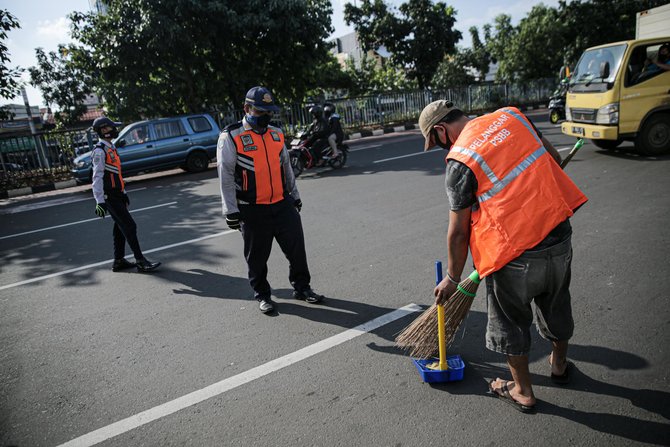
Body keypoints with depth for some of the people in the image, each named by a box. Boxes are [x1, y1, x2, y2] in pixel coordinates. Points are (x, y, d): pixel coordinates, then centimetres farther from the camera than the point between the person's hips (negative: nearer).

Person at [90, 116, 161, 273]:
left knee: (120, 228, 12)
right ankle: (141, 261, -8)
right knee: (129, 226, -11)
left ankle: (119, 261, 19)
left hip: (117, 195, 10)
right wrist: (100, 202, -24)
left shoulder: (110, 148, 17)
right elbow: (97, 177, -19)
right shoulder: (99, 151, -13)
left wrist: (123, 193, 25)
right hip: (109, 197, -9)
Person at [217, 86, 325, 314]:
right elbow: (226, 176, -8)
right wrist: (231, 211, -10)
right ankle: (262, 295, 26)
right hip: (252, 210, -4)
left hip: (283, 204, 5)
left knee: (296, 247, 7)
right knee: (257, 256, 7)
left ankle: (301, 287, 26)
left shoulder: (276, 134, 11)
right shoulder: (231, 138, -7)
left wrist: (294, 195, 22)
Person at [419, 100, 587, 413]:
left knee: (510, 321, 17)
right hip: (560, 236, 7)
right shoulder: (511, 116, 2)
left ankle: (523, 392, 34)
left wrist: (452, 278, 3)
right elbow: (554, 159, 13)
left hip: (515, 255, -6)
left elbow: (459, 232, -10)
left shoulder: (458, 163, -14)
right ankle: (560, 364, 53)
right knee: (556, 306, 28)